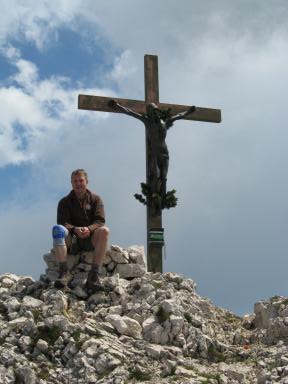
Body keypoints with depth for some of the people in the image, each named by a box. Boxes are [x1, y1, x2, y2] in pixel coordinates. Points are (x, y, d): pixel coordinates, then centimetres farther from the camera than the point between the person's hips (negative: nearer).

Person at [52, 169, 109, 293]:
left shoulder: (95, 199, 10)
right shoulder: (65, 202, 10)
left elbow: (100, 221, -2)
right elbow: (63, 222, -5)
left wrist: (89, 229, -25)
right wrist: (75, 229, -27)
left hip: (90, 239, 0)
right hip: (72, 240, 0)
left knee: (104, 230, -32)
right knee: (57, 229, -31)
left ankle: (94, 274, -37)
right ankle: (64, 272, -40)